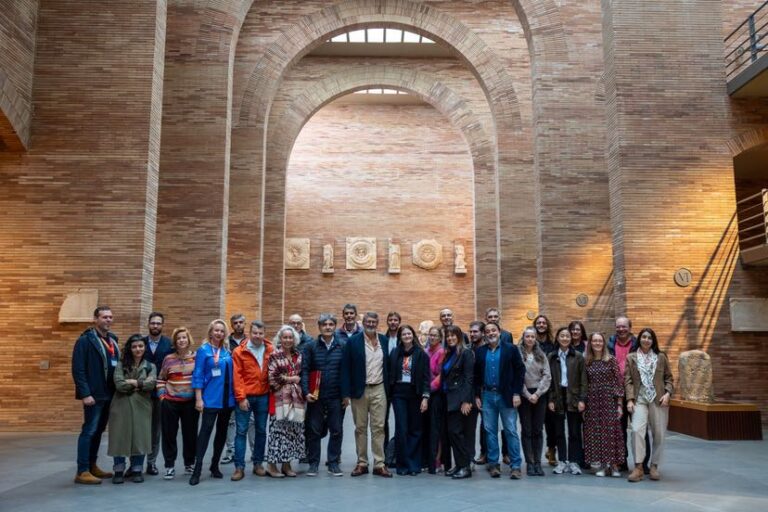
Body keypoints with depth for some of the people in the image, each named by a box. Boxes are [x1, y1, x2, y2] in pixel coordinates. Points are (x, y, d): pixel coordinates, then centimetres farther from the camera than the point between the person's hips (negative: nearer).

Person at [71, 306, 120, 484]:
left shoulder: (112, 340, 13)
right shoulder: (85, 340, -10)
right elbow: (78, 369, -15)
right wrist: (85, 393, -20)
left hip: (109, 395, 8)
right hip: (94, 395, -8)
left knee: (98, 431, 15)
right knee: (89, 431, -4)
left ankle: (92, 466, 25)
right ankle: (82, 472, 2)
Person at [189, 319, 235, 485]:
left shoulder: (227, 351, 9)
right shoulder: (203, 350, -5)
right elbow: (198, 375, -8)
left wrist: (236, 395, 10)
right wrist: (198, 398, -13)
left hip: (227, 398, 6)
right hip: (211, 399, -6)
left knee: (222, 432, 11)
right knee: (205, 430, -9)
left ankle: (215, 465, 23)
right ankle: (197, 469, -5)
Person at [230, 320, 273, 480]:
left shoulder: (270, 350, 1)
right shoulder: (239, 351, -4)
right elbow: (237, 376, -6)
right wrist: (241, 398, -10)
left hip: (263, 397, 2)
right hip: (245, 397, -2)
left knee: (261, 431, 9)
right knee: (241, 431, 1)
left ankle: (258, 464, 21)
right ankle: (239, 467, 6)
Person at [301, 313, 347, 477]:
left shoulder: (342, 346, 2)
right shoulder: (311, 347, 1)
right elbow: (305, 370, -2)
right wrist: (306, 392, -12)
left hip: (336, 397, 0)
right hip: (316, 396, 0)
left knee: (336, 431, 6)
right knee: (314, 431, 7)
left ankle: (333, 463, 19)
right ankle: (313, 463, 18)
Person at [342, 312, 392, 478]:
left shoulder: (384, 340, 6)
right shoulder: (353, 341, -4)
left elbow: (387, 365, 11)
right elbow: (346, 368, -5)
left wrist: (389, 388, 6)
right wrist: (346, 393, -10)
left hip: (379, 389, 2)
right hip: (359, 390, -2)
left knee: (378, 427, 3)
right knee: (360, 428, 7)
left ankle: (379, 464, 9)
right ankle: (362, 463, 17)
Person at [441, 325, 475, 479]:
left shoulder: (466, 353, -6)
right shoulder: (447, 355, 15)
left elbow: (468, 378, -12)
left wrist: (466, 401, -18)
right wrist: (444, 398, 8)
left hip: (460, 398, -7)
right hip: (449, 398, 7)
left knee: (456, 431, -8)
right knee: (451, 432, 7)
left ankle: (465, 466, 2)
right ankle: (459, 464, 16)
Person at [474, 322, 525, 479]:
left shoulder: (511, 349, -1)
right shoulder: (480, 351, 6)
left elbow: (520, 371, -2)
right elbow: (476, 375, 8)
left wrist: (517, 393, -8)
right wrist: (477, 395, 4)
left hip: (506, 396, -3)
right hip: (487, 396, 3)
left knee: (511, 431, 1)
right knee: (490, 431, 7)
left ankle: (515, 466, 7)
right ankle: (493, 464, 15)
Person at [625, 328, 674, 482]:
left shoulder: (661, 357, 9)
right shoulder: (631, 358, 7)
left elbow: (669, 378, 10)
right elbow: (628, 380, 3)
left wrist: (668, 393, -6)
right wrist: (630, 399, -7)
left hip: (658, 399, 1)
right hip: (639, 399, -1)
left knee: (659, 434, 3)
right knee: (637, 430, -15)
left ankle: (654, 466, 19)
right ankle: (638, 467, -8)